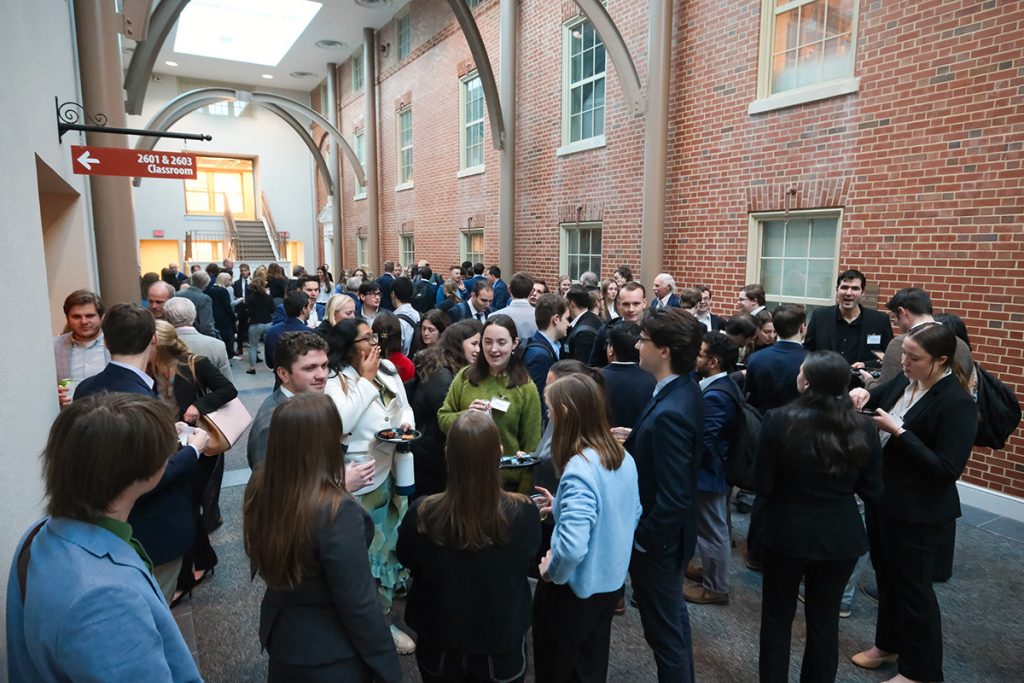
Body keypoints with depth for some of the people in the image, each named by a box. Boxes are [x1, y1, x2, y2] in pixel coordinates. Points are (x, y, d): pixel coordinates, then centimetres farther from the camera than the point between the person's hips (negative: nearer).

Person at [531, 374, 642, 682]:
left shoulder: (579, 469, -29)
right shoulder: (623, 457, -5)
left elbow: (572, 548, -37)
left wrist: (551, 572, -15)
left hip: (574, 591, -7)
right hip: (610, 582, 7)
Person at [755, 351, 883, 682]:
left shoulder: (779, 420, -19)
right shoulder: (863, 429, -10)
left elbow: (762, 485, -13)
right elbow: (872, 492, -1)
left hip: (786, 532, -2)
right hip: (840, 536, 3)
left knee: (777, 616, 18)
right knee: (825, 619, 20)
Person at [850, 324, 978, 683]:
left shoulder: (957, 403, -21)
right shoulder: (906, 381, 0)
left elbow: (947, 469, -24)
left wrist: (898, 432, -27)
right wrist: (863, 394, -9)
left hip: (918, 512, -7)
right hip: (882, 497, 7)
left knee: (912, 586, 8)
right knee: (886, 575, 21)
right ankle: (888, 644, 42)